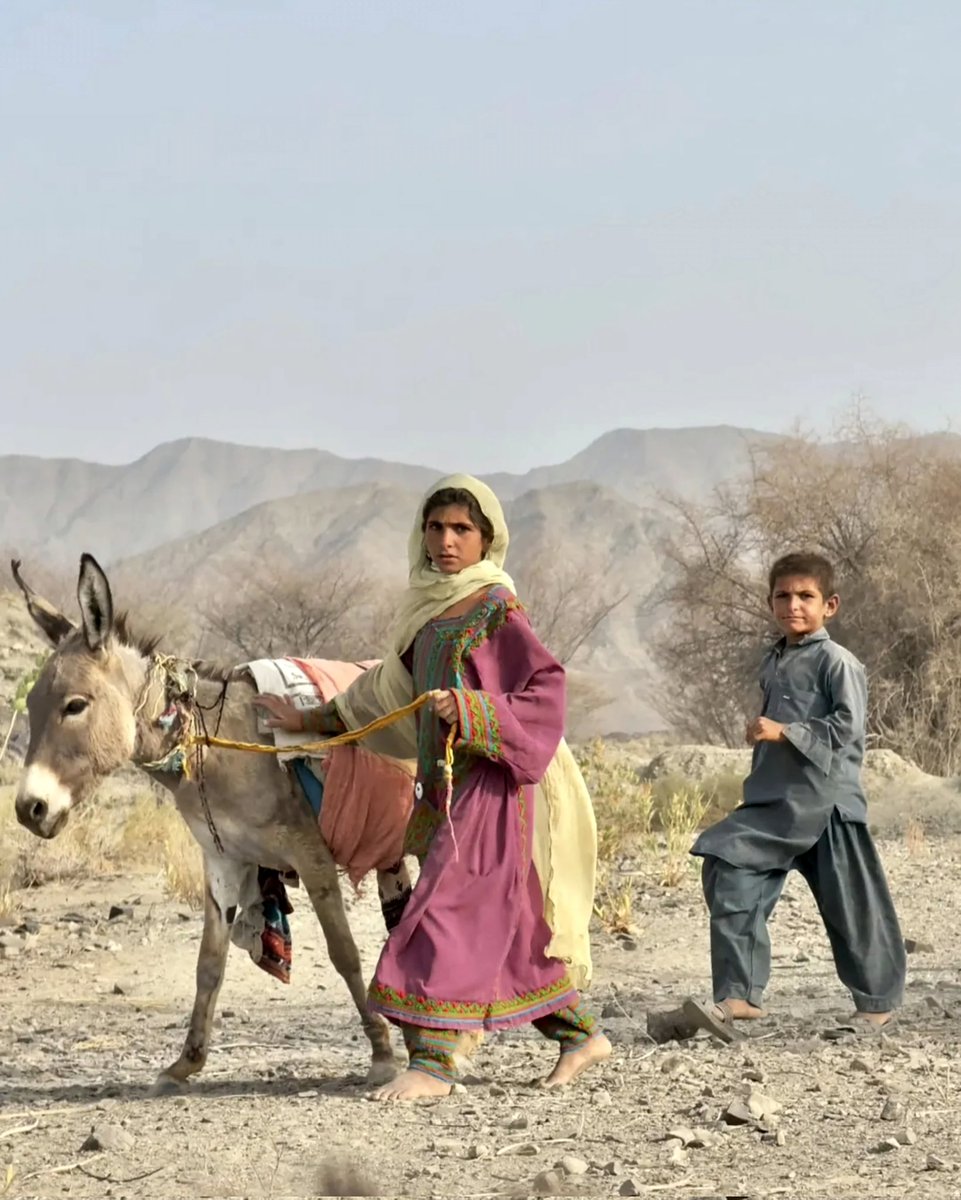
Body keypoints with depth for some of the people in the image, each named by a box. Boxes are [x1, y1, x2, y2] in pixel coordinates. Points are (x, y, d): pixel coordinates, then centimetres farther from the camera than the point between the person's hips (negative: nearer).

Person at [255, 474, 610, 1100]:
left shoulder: (496, 607, -9)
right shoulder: (429, 611, 15)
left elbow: (546, 687, -15)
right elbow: (389, 689, 26)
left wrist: (474, 710, -25)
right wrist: (309, 720, 28)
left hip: (490, 784, -8)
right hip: (447, 789, 8)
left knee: (449, 913, -12)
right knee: (506, 926, 12)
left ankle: (434, 1061, -10)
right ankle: (580, 1034, 23)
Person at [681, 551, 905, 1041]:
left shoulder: (836, 661, -8)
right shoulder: (772, 663, 17)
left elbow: (847, 724, -17)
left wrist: (784, 731, -20)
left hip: (824, 801, -7)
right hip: (773, 802, 7)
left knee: (851, 906, 1)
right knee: (729, 876, -9)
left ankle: (878, 1001, 18)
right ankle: (738, 995, -9)